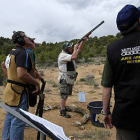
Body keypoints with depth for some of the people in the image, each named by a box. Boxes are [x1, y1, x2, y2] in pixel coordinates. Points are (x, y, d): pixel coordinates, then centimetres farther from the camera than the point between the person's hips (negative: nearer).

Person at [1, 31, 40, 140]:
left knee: (10, 117, 23)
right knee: (18, 121, 0)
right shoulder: (22, 53, -18)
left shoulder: (12, 52, 12)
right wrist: (36, 83, -18)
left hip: (10, 89, 10)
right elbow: (21, 74, -30)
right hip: (19, 91, -10)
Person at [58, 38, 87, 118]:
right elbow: (74, 57, -32)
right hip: (65, 78, -9)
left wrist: (83, 41, 2)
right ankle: (62, 111, 7)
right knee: (64, 95, -3)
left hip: (70, 78, 9)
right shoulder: (62, 55, -18)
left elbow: (79, 49, 15)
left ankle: (63, 106, 34)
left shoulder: (70, 53, 10)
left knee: (66, 94, 19)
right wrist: (75, 48, -17)